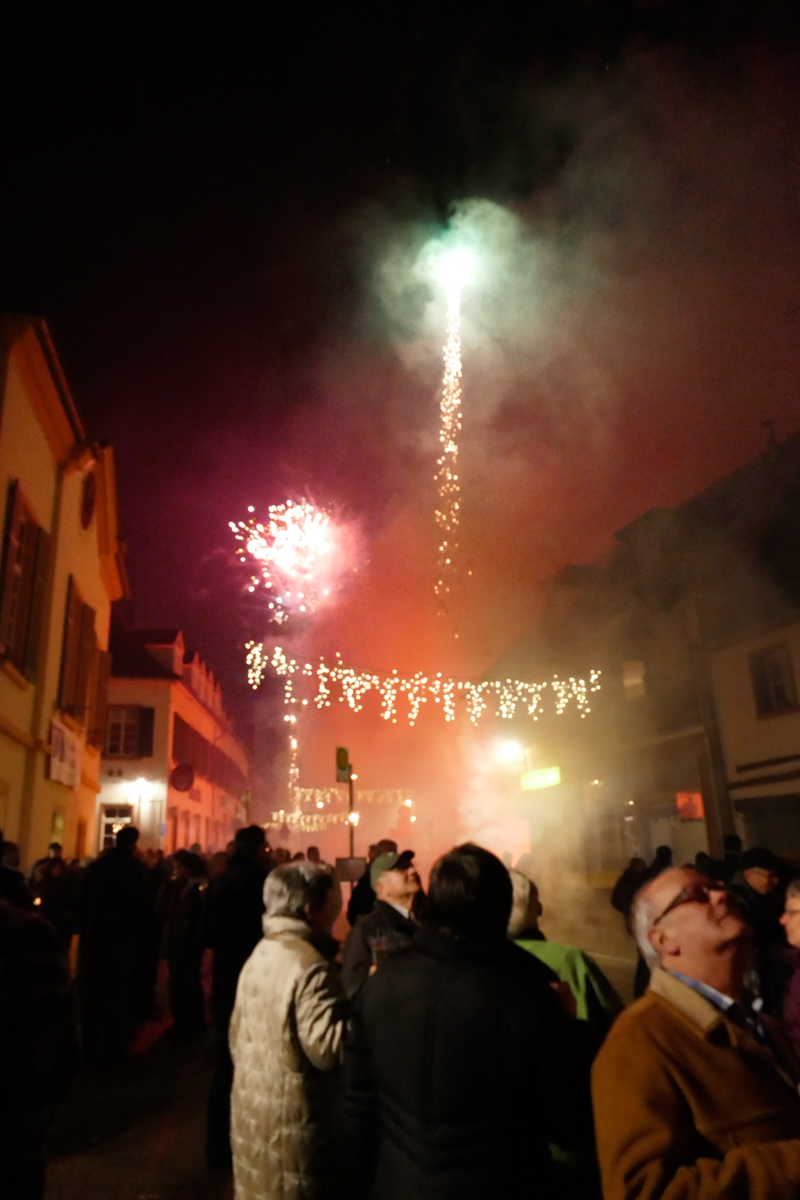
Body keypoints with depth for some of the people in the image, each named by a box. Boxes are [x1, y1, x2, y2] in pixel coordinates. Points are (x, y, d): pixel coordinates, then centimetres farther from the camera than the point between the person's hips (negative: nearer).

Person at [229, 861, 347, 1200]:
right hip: (292, 1123, -8)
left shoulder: (258, 955, 4)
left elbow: (237, 1036, 13)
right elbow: (327, 1050, -28)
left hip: (250, 1113, 8)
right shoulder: (311, 967, -23)